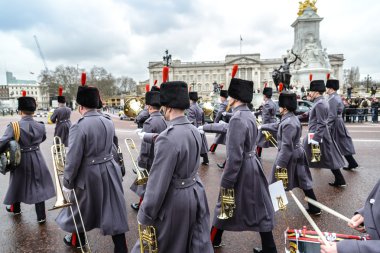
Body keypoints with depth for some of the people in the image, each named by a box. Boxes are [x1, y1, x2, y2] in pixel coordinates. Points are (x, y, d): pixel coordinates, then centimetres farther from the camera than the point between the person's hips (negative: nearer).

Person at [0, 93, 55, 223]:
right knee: (38, 186, 10)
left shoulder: (14, 126, -17)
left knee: (18, 184, 21)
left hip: (21, 160, -2)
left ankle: (15, 208, 46)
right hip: (37, 159, 2)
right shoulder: (41, 126, -5)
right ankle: (41, 216, 15)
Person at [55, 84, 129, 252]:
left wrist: (67, 183, -4)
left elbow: (73, 158, -16)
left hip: (89, 174, -4)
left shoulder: (79, 127, -18)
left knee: (81, 207, 21)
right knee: (114, 208, 11)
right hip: (110, 169, 5)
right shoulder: (108, 122, 0)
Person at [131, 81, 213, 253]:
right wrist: (146, 136, 34)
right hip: (196, 193, 8)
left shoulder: (168, 138, -26)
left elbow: (158, 182, -24)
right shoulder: (194, 130, 0)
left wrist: (144, 216, -12)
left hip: (175, 200, -8)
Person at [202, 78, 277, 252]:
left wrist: (225, 183, -18)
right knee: (259, 208, 17)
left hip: (242, 170, -8)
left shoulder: (237, 119, -23)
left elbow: (234, 156, -25)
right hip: (253, 166, 8)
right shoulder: (248, 115, 5)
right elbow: (227, 128, 23)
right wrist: (205, 127, 31)